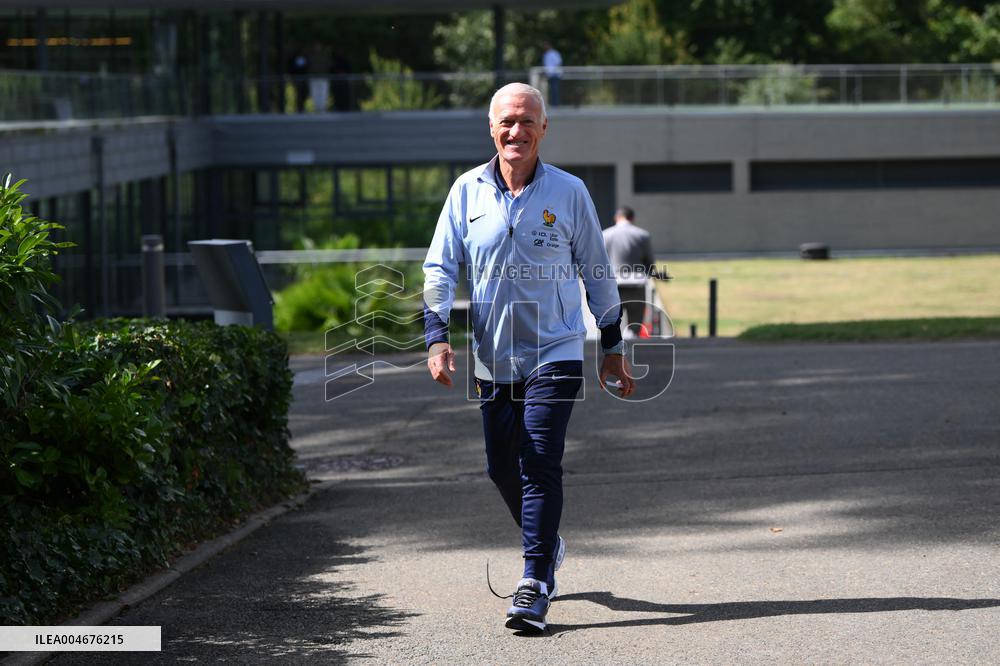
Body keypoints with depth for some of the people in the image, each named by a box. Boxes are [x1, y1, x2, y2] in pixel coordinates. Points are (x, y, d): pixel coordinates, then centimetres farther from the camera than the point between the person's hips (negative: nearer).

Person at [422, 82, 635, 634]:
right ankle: (547, 544, 39)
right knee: (502, 467, 12)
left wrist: (613, 348, 10)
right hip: (493, 358, 3)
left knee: (540, 464, -14)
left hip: (555, 354, -3)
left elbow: (597, 272, 7)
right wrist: (437, 336, -9)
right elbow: (440, 267, 4)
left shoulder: (569, 193, -1)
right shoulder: (468, 190, 2)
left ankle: (535, 586, -12)